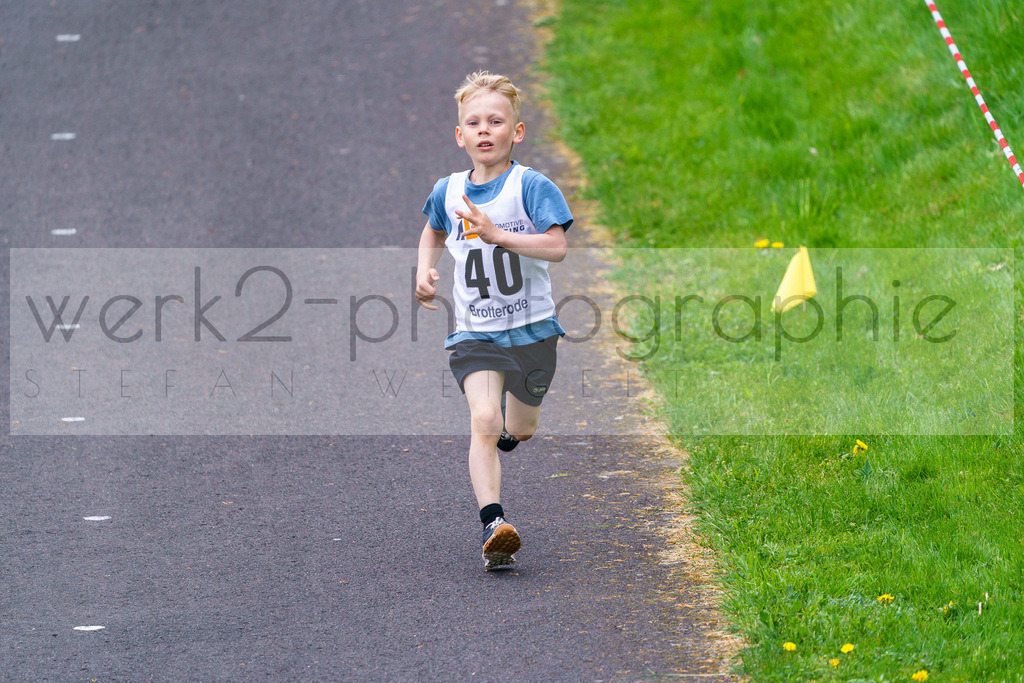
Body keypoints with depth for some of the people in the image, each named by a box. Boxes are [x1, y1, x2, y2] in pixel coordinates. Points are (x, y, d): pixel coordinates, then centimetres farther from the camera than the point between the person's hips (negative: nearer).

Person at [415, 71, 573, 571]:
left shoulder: (531, 186, -10)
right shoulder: (448, 191, 2)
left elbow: (556, 246, -22)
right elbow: (434, 232, 25)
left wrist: (496, 234, -31)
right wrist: (424, 272, 7)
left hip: (531, 328, -1)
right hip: (474, 332, 1)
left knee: (519, 431, 17)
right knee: (483, 419, -22)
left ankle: (507, 426, 55)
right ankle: (493, 522, -30)